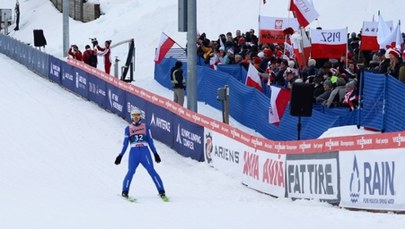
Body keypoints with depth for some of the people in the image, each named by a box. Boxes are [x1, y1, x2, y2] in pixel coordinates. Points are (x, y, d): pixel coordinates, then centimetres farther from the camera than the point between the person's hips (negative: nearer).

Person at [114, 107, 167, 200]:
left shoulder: (145, 127, 13)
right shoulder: (128, 129, 13)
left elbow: (150, 140, 14)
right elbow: (125, 143, 15)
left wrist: (155, 153, 9)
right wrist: (120, 155, 10)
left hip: (145, 152, 0)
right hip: (134, 153, 0)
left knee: (151, 171, -11)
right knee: (131, 171, -16)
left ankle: (161, 192, -11)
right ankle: (125, 192, -4)